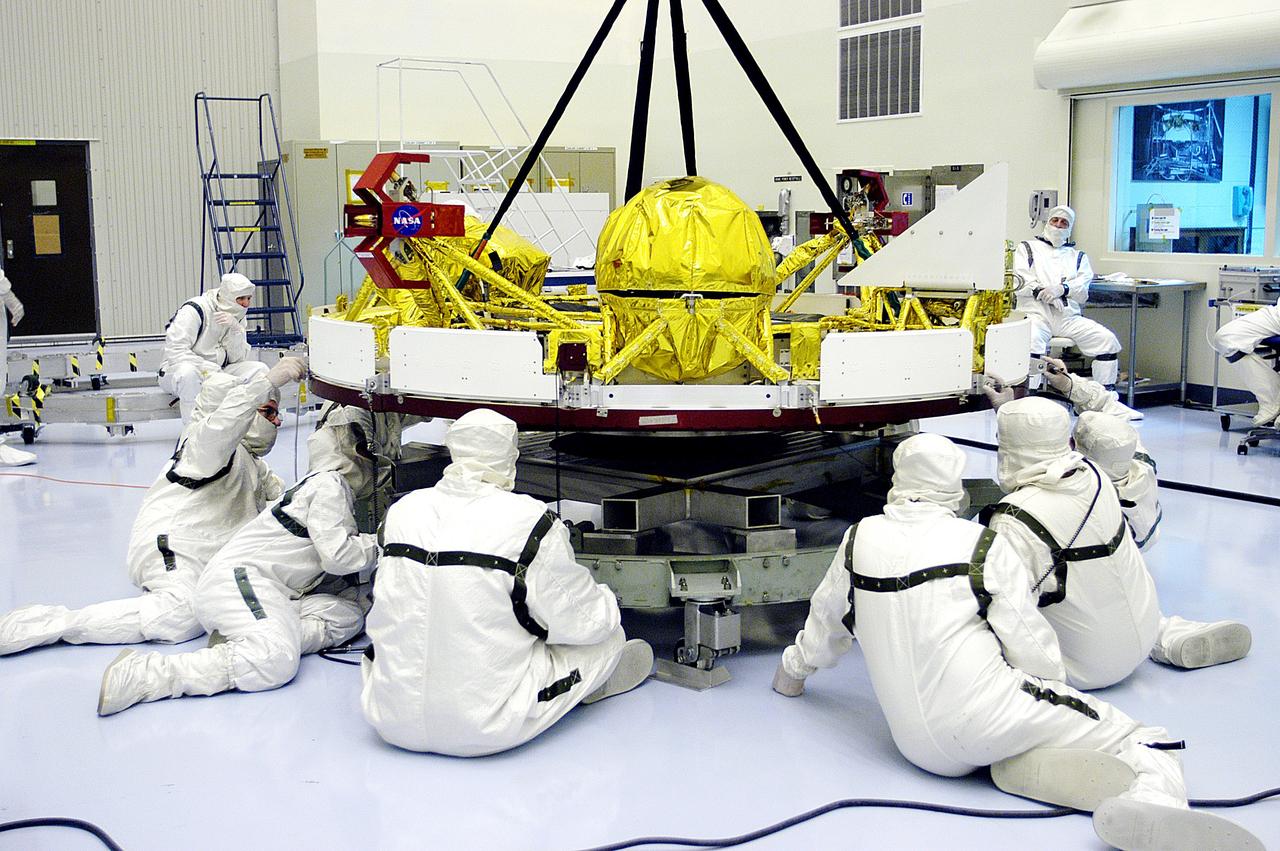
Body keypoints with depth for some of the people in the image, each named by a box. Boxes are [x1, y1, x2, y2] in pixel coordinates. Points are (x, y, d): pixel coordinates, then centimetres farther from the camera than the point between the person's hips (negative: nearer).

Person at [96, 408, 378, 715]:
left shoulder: (339, 490, 27)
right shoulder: (329, 484, -3)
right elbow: (337, 556, -11)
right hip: (237, 578, -10)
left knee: (347, 615, -6)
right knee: (276, 661, -34)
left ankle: (236, 644, -16)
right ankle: (140, 673, -29)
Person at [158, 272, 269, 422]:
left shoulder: (237, 317, 5)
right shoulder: (195, 310, -16)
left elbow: (239, 359, -3)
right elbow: (175, 351, -24)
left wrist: (235, 329, -18)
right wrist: (207, 367, -32)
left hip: (217, 372, 6)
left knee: (259, 369, -13)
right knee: (188, 372, -41)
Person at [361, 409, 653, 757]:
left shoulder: (401, 511, 1)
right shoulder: (530, 523, -14)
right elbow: (584, 622, -5)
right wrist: (605, 600, 18)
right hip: (487, 731, -5)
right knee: (608, 635, 14)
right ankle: (597, 680, 43)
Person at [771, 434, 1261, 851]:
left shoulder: (858, 540, 9)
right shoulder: (984, 547, 0)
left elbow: (825, 622, 23)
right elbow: (1032, 647, -2)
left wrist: (793, 672, 41)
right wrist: (1050, 681, 19)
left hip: (916, 744, 4)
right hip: (988, 718, -4)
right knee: (1144, 741, 0)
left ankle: (1016, 767, -11)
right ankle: (1154, 803, -32)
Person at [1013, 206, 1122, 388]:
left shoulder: (1078, 256, 26)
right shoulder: (1027, 248, 21)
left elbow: (1083, 289, 7)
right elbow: (1020, 282, 3)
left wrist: (1061, 289, -14)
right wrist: (1041, 292, -15)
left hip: (1069, 316, 3)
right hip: (1036, 312, -3)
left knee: (1107, 339, -18)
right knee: (1032, 340, -36)